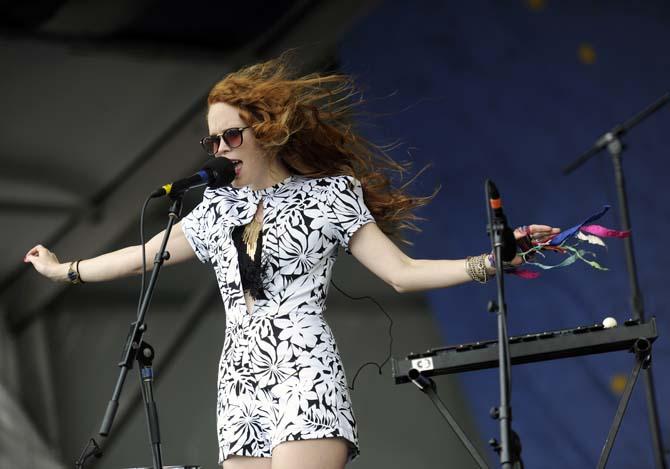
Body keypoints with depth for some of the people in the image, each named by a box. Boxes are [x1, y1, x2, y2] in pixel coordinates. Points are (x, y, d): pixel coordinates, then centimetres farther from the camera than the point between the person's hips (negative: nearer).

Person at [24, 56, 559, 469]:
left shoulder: (327, 196, 5)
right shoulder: (219, 210, 19)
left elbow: (402, 272, 1)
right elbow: (144, 254, 29)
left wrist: (491, 261, -9)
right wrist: (64, 270, 36)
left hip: (305, 372, -5)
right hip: (242, 384, 5)